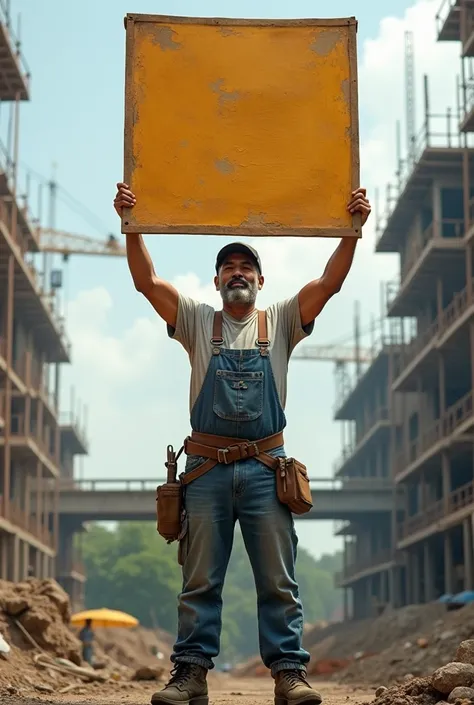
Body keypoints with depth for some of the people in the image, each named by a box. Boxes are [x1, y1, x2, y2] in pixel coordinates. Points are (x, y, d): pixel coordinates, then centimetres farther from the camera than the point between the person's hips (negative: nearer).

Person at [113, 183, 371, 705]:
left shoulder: (280, 323, 13)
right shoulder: (197, 322, 13)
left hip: (265, 467, 0)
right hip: (206, 468, 0)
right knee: (199, 581, 3)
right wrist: (131, 226, -11)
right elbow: (146, 281, 1)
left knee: (278, 579, 0)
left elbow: (330, 282, 0)